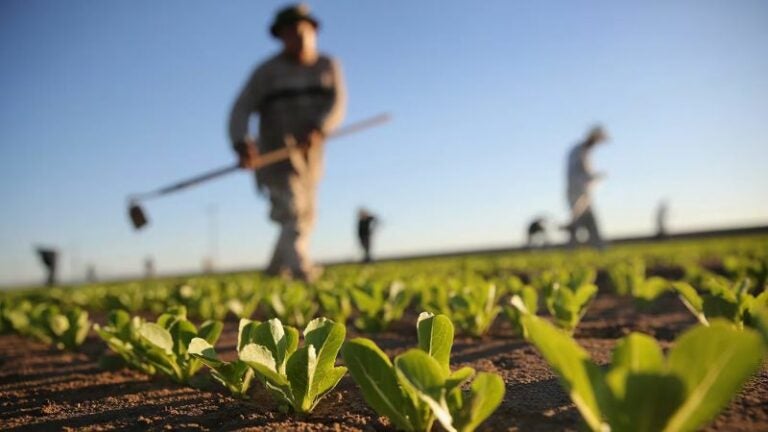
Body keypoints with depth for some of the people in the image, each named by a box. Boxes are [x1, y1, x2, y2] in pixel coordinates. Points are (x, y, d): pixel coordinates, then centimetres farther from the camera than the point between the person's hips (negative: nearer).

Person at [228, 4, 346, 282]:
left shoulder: (328, 66, 7)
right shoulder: (267, 71, -2)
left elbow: (337, 104, -8)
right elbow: (241, 110, -10)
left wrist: (318, 130, -27)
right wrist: (242, 144, -29)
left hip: (310, 153, 5)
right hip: (276, 152, -4)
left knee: (304, 217, 12)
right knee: (292, 210, -19)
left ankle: (276, 269, 30)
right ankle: (301, 269, -29)